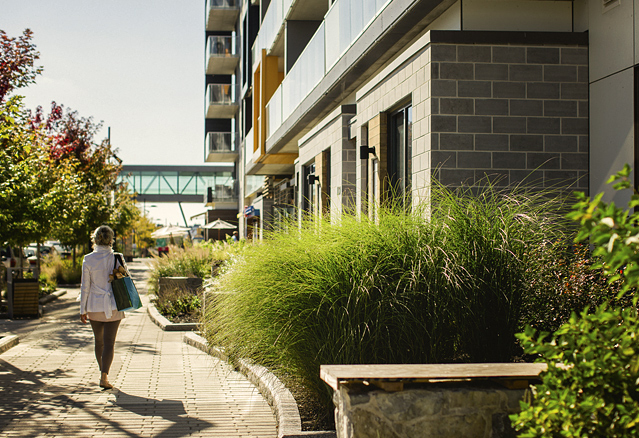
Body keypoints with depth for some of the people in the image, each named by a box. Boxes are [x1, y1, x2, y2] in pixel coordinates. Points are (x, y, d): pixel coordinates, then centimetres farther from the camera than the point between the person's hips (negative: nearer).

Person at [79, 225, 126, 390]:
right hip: (113, 307, -1)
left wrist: (83, 310, 4)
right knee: (109, 343, -1)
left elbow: (85, 287, -4)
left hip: (94, 306, 1)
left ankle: (103, 372, 30)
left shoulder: (88, 259, -7)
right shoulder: (117, 258, -7)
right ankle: (104, 377, -12)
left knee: (99, 342, 18)